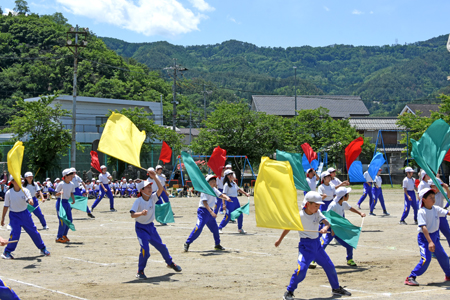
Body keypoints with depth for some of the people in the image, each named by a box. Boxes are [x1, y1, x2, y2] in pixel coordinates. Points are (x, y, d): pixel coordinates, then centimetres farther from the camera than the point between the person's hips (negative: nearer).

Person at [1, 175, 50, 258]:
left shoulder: (25, 191, -5)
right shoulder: (8, 193, -7)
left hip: (25, 214, 2)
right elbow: (6, 206, -1)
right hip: (14, 215, -2)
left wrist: (30, 201, -42)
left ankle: (43, 249, 22)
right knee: (15, 234, -14)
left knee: (33, 231, 6)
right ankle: (7, 252, 2)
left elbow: (30, 199, -17)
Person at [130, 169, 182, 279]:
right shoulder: (138, 201, -19)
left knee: (161, 246, 16)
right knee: (145, 249, -17)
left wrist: (154, 178, -30)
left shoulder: (152, 198, -6)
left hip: (151, 226, 5)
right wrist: (141, 213, -48)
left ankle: (170, 263, 39)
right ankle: (140, 271, 0)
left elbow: (161, 189, -19)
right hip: (141, 228, -5)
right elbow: (132, 215, -29)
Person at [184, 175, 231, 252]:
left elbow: (221, 195, 6)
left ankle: (217, 245, 27)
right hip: (203, 211, -8)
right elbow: (205, 202, -23)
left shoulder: (214, 189, 9)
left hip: (210, 211, 8)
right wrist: (211, 212, -33)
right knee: (198, 228, -17)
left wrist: (227, 198, -18)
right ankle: (187, 243, -10)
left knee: (215, 228, 11)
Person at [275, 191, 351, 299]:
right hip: (305, 245, -6)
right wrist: (280, 240, 6)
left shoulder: (317, 213, 0)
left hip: (317, 244, 6)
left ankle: (336, 288, 33)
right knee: (301, 269, -20)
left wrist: (325, 227, -36)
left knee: (330, 266, 12)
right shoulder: (299, 215, -13)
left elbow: (326, 222, -12)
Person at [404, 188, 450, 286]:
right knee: (426, 259, -19)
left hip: (435, 237, 7)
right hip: (424, 237, -7)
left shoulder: (436, 209, 1)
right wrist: (430, 242, -36)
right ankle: (411, 278, -13)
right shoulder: (421, 212, -19)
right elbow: (424, 227, -27)